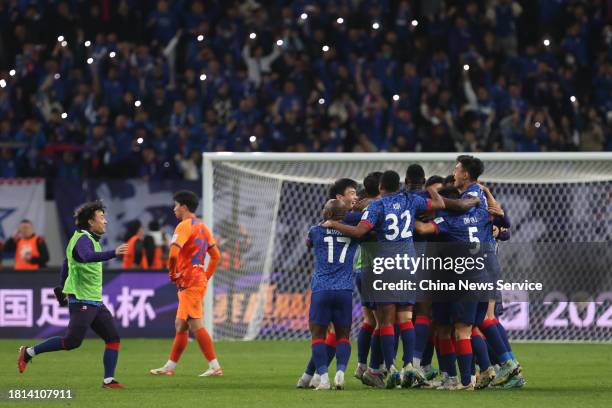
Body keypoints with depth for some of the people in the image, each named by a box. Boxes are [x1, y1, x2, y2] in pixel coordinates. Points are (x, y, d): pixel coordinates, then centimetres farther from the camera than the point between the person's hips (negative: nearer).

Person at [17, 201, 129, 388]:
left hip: (95, 301, 10)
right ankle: (28, 352, 4)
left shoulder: (89, 239, 17)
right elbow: (86, 257, -38)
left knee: (113, 338, 0)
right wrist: (113, 253, -48)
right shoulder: (83, 239, -14)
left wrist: (64, 289, 34)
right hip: (82, 301, -10)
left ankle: (108, 380, -1)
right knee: (72, 341, -10)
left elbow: (67, 264, 28)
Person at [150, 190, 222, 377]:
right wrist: (206, 276, 21)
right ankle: (169, 366, 22)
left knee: (195, 325, -10)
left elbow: (173, 253, -24)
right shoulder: (202, 226, 15)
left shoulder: (184, 226, -12)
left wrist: (172, 273, -8)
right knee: (180, 325, 15)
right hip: (199, 279, 10)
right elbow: (216, 255, 19)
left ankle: (215, 367, -14)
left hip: (189, 283, -10)